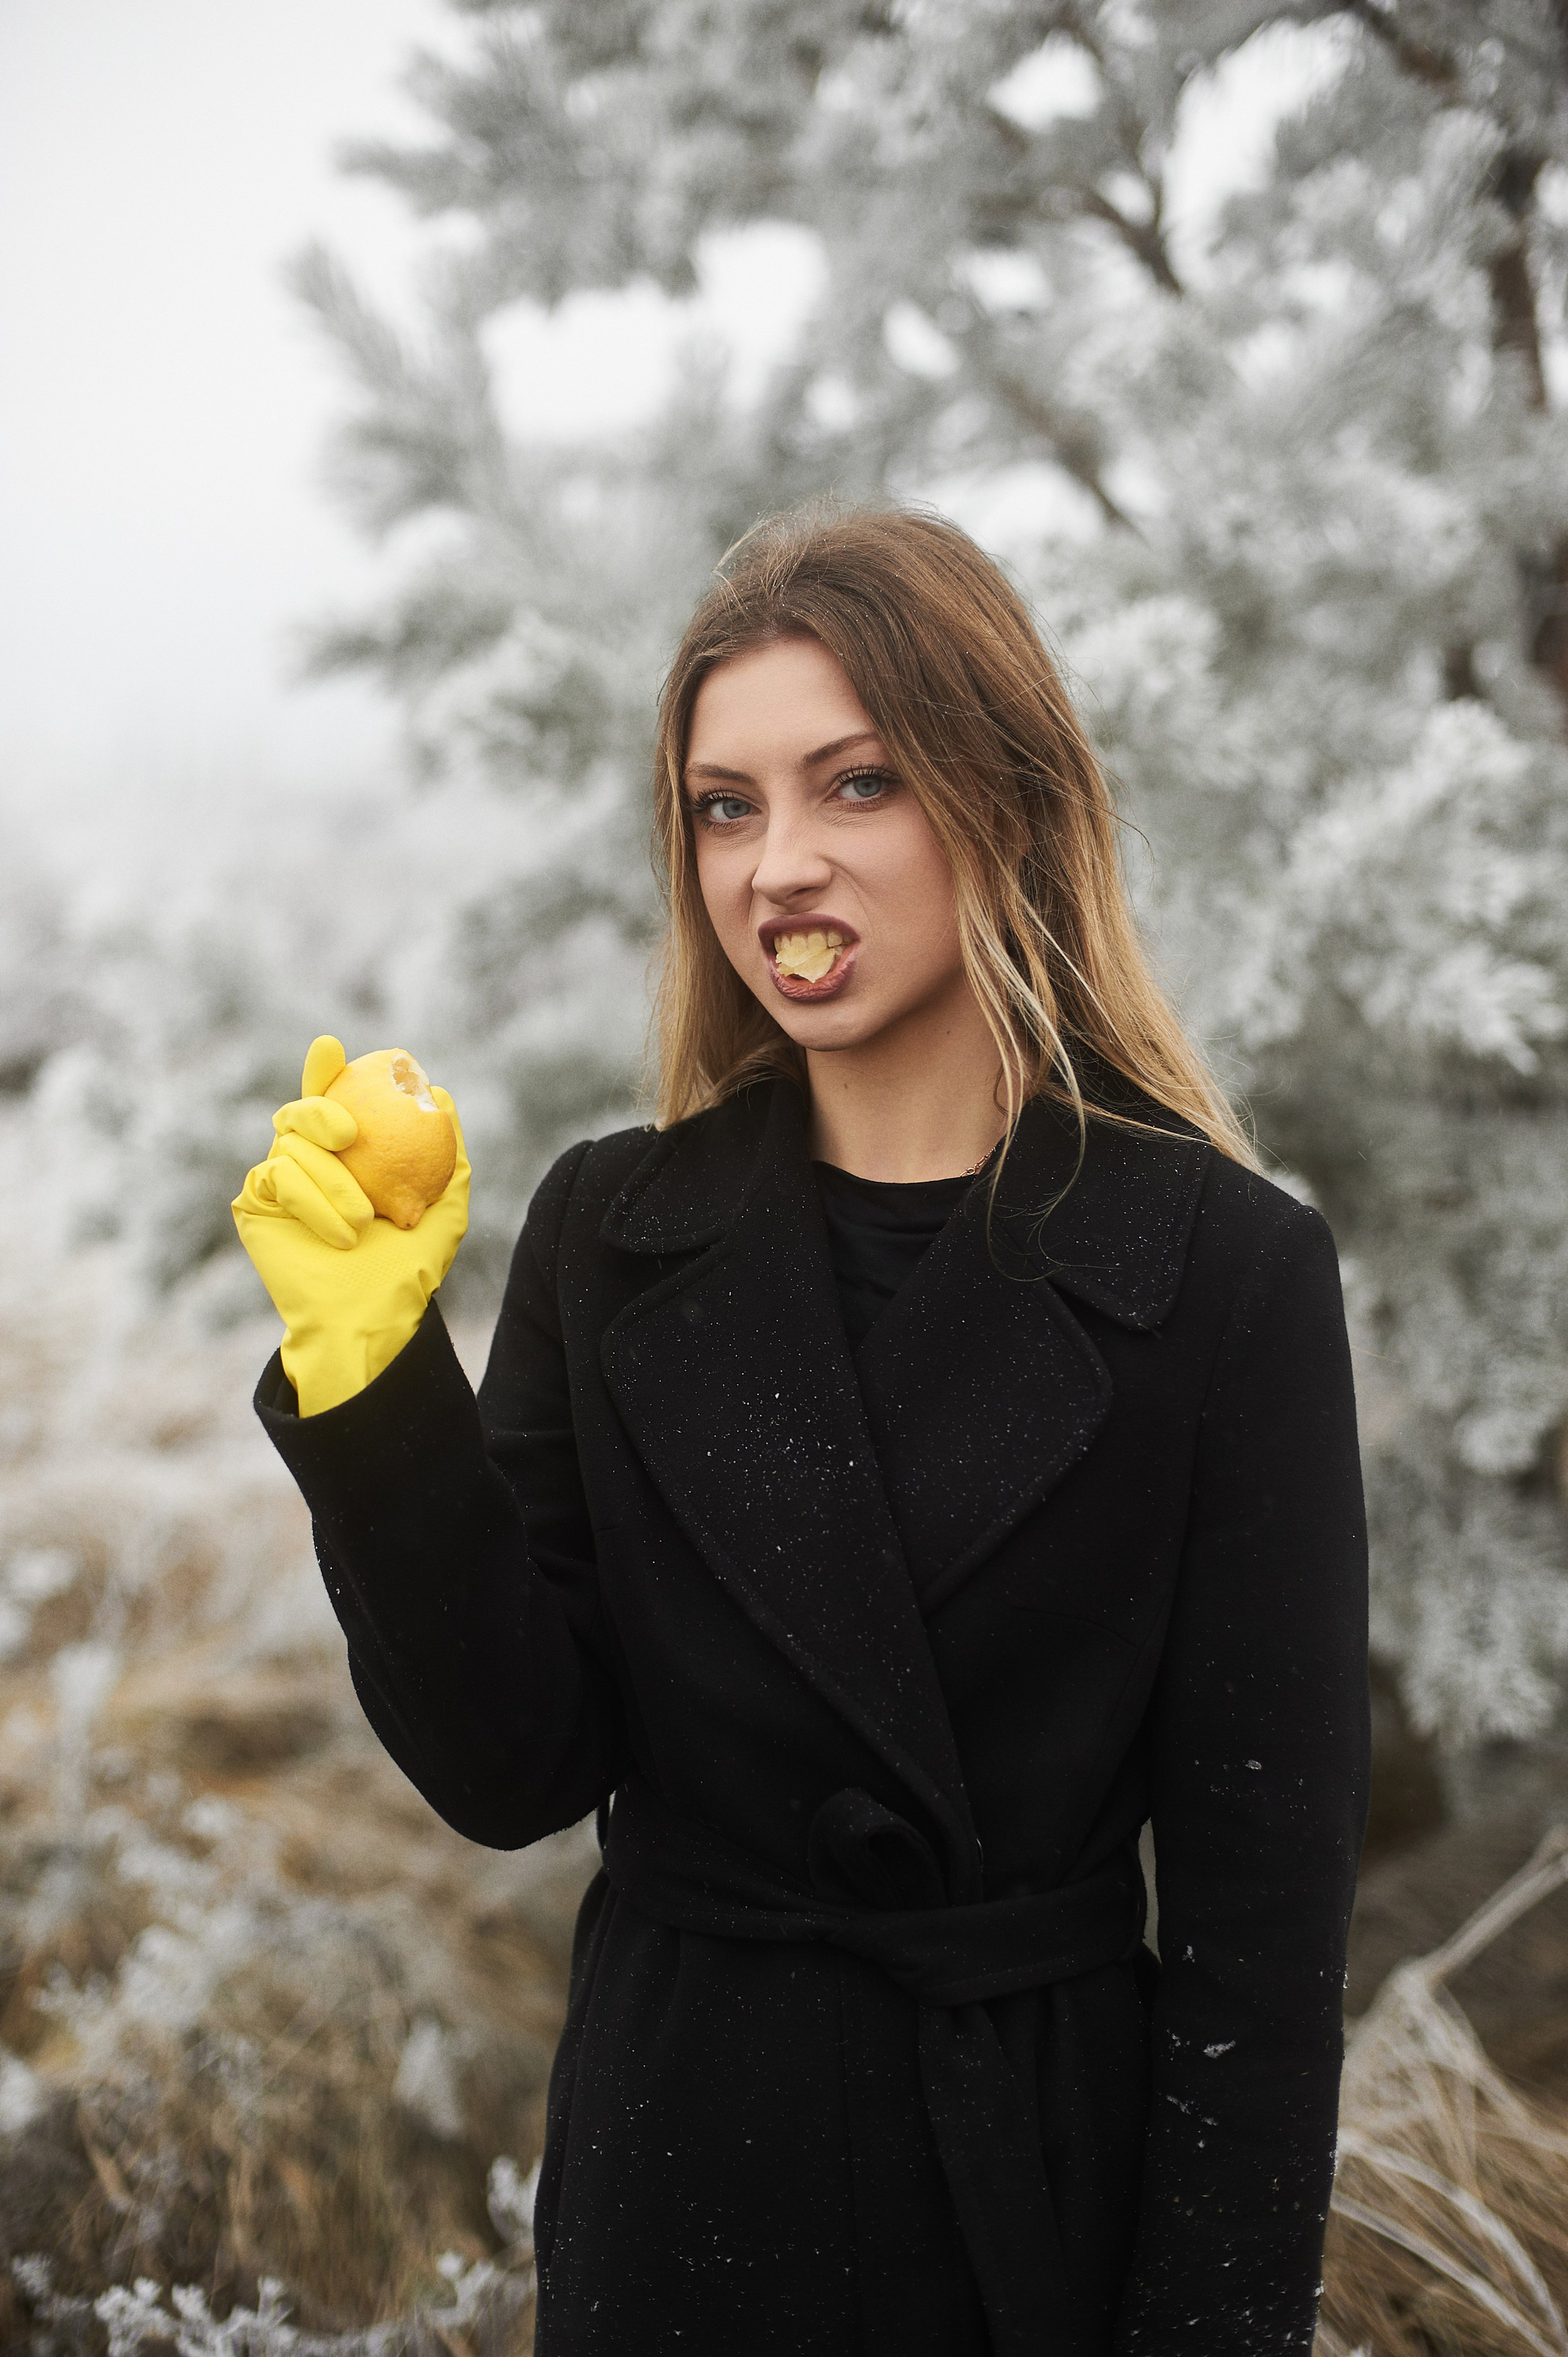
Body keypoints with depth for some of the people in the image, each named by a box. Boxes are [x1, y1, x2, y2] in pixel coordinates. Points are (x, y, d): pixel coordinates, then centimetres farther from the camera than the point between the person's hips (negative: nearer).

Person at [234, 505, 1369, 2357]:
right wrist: (372, 1375, -16)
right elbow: (513, 1773, -6)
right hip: (675, 2190, 3)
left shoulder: (1225, 1269, -11)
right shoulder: (613, 1236, -3)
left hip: (1049, 2192, -2)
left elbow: (1263, 1900, -9)